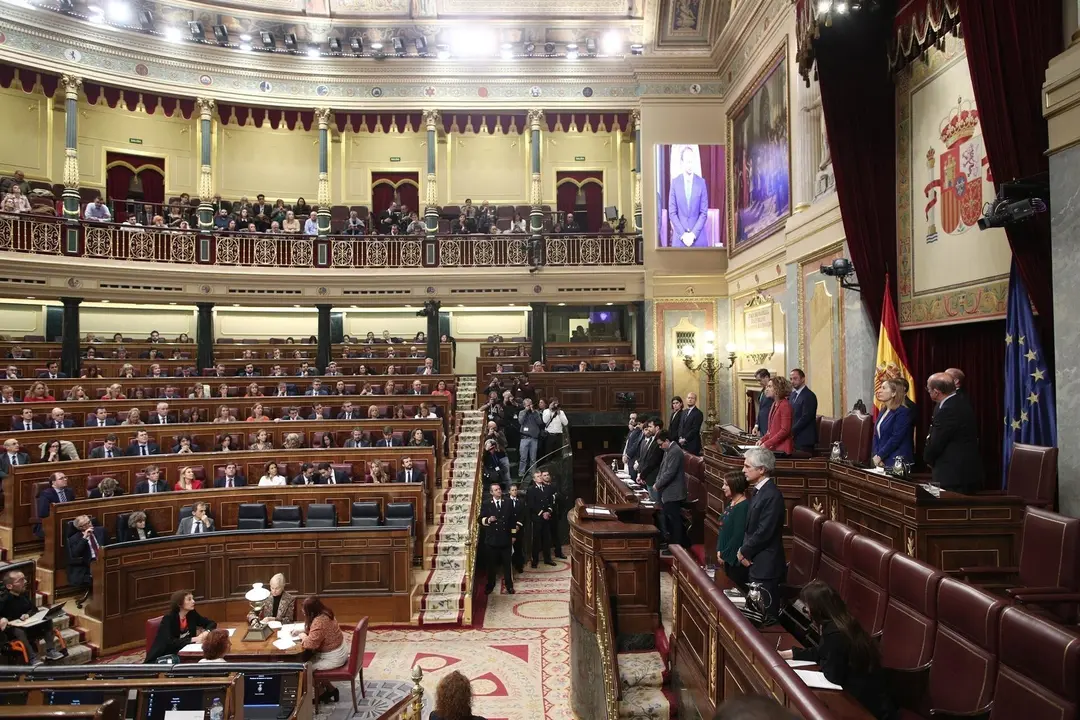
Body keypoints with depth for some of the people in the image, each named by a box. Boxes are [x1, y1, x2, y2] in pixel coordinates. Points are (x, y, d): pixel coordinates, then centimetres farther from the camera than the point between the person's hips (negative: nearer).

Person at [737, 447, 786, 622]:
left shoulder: (772, 495, -22)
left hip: (765, 564, -9)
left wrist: (744, 552, -11)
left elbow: (764, 532, -23)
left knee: (764, 613, 0)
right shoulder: (760, 490, 9)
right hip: (756, 561, 9)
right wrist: (744, 550, 2)